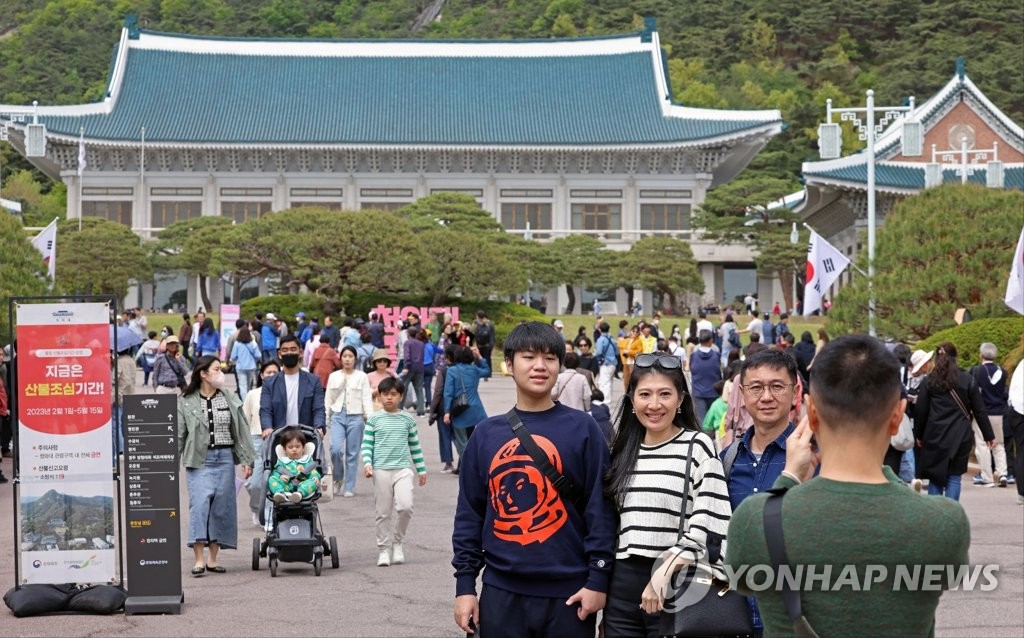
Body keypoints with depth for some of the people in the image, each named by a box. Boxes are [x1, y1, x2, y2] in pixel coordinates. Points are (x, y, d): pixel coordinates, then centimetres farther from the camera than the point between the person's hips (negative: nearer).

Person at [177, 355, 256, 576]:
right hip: (199, 460, -3)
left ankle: (213, 559, 12)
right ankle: (199, 560, -14)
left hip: (225, 458, 3)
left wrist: (246, 460, 7)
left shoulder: (230, 399, 9)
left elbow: (241, 432, 11)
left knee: (222, 506, 3)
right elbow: (178, 435, 1)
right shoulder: (186, 402, 1)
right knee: (199, 503, -14)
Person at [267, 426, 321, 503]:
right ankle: (279, 493, -52)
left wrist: (316, 478, -12)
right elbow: (275, 473, 14)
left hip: (303, 485, -1)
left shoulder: (307, 460, 23)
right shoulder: (281, 461, 25)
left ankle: (300, 493, -61)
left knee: (313, 482, -32)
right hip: (286, 486, 1)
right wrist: (280, 477, -11)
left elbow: (313, 472, 12)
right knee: (272, 479, -22)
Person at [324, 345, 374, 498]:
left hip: (355, 416, -1)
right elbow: (328, 399, 12)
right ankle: (337, 479, 9)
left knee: (352, 453, 1)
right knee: (336, 449, -16)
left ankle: (349, 488, 9)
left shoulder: (362, 377, 4)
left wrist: (370, 418, -12)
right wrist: (325, 419, 5)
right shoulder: (334, 376, 10)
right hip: (338, 416, 1)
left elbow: (367, 399, 0)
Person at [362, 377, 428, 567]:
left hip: (403, 469, 0)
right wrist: (367, 463, -11)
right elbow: (367, 444, 4)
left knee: (406, 506, -16)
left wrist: (421, 469, 16)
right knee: (382, 513, 2)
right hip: (381, 470, 0)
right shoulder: (374, 419, 5)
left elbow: (415, 446, 16)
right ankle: (384, 549, 13)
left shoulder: (408, 420, 9)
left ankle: (398, 541, 6)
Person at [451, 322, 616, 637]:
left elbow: (600, 508, -3)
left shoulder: (583, 429, -1)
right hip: (502, 593, 2)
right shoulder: (486, 434, 7)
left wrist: (598, 579, -7)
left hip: (567, 593, -2)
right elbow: (469, 513, 9)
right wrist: (465, 583, 5)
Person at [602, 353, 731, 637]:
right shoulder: (624, 449, 12)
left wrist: (664, 576, -17)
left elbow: (708, 525, -12)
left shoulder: (698, 446, -4)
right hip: (622, 587, 5)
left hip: (677, 589, -5)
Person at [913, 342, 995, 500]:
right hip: (961, 438, 0)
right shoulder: (968, 380, 1)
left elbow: (920, 411, 1)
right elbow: (979, 411, 4)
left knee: (935, 478, 8)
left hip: (935, 437, 0)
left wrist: (919, 435, 13)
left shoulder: (928, 382, 0)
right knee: (954, 477, 5)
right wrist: (989, 435, 10)